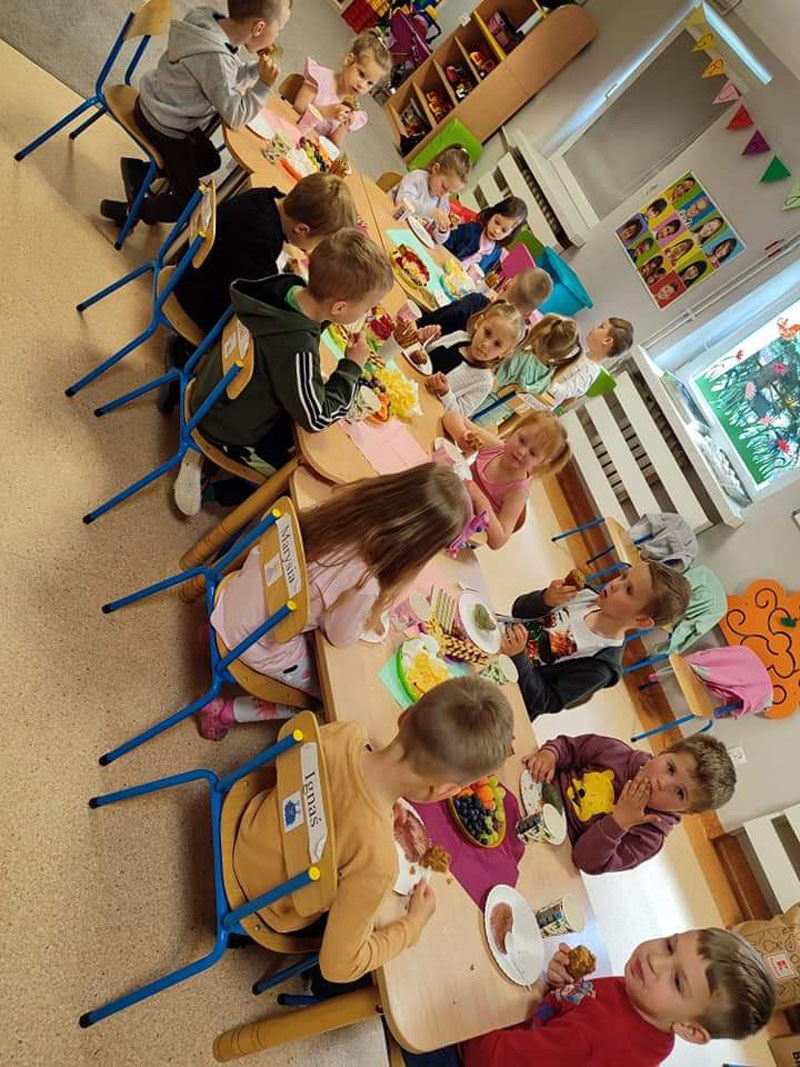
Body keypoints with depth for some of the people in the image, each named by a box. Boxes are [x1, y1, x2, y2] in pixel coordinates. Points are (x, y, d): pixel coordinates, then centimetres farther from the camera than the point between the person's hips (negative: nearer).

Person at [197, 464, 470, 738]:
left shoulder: (344, 505, -20)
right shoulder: (363, 586, -37)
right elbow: (340, 637, -15)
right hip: (263, 649, -6)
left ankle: (220, 635, 30)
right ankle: (227, 711, 15)